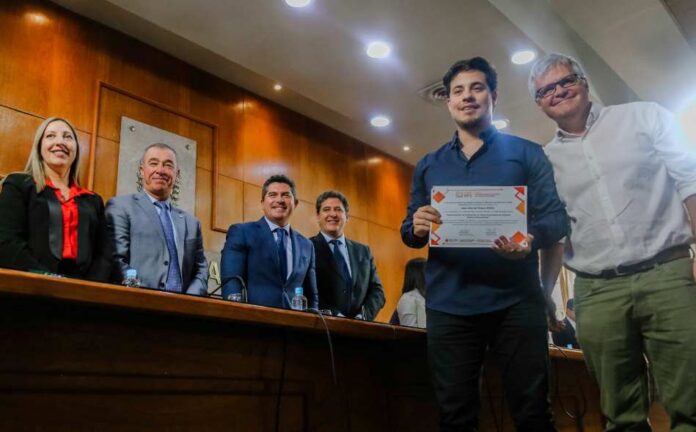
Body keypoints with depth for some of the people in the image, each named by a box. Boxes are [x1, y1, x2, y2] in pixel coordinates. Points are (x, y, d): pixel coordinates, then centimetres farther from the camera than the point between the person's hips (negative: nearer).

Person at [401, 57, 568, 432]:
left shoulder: (526, 154, 9)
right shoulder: (429, 165, 17)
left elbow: (556, 217, 0)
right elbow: (409, 231, 13)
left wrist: (530, 238, -23)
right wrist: (416, 228, -12)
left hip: (515, 301, -2)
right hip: (449, 306, 2)